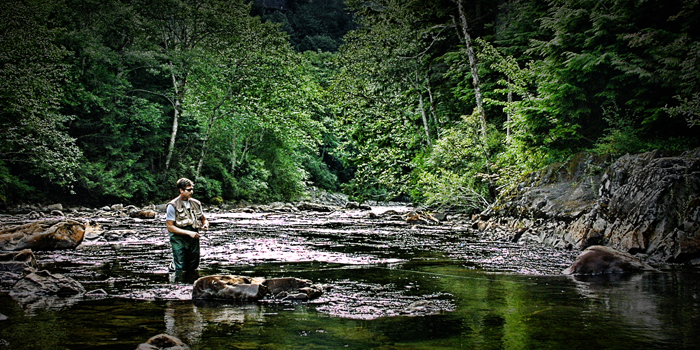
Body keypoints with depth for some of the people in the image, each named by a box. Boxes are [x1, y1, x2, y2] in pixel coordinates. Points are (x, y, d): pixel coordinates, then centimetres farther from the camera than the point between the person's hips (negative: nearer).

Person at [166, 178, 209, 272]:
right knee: (180, 269, -5)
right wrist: (189, 232, -19)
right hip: (179, 240, -5)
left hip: (194, 239, 5)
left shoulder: (196, 204, 8)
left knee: (193, 268, 10)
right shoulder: (173, 206, -8)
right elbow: (170, 227, -12)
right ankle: (173, 265, 24)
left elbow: (204, 219, 21)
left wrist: (205, 224, -5)